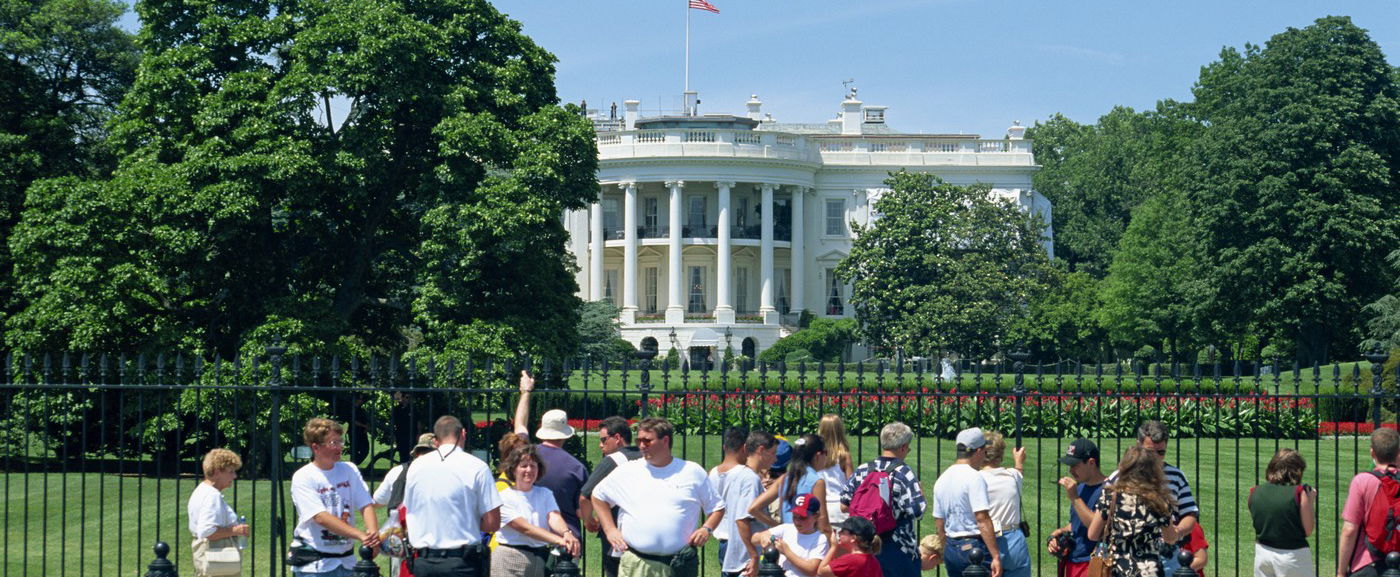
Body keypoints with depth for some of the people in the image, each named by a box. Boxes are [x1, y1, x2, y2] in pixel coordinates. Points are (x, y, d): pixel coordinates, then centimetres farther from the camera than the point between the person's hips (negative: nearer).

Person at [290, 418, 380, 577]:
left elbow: (366, 506, 0)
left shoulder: (349, 470, 7)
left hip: (346, 562, 5)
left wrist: (373, 534, -22)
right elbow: (321, 518, -19)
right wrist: (360, 535, -27)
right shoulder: (303, 477, -9)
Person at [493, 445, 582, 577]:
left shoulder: (545, 494, 15)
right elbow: (524, 528, -13)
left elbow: (554, 517, -5)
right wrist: (560, 541, -25)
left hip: (540, 560, 5)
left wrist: (566, 533, -30)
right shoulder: (504, 497, -2)